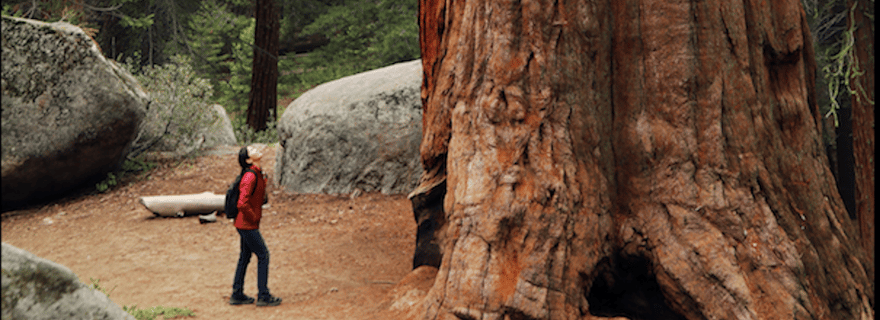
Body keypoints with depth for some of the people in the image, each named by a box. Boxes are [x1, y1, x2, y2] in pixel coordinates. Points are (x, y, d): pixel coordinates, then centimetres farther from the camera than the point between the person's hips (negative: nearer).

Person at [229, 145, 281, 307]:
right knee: (263, 255, -2)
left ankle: (237, 295, 24)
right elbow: (242, 204, -31)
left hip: (245, 224, 9)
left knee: (245, 256, 15)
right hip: (248, 225, -9)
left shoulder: (257, 173, 8)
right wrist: (254, 217, -18)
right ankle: (263, 296, 4)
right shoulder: (250, 176, -23)